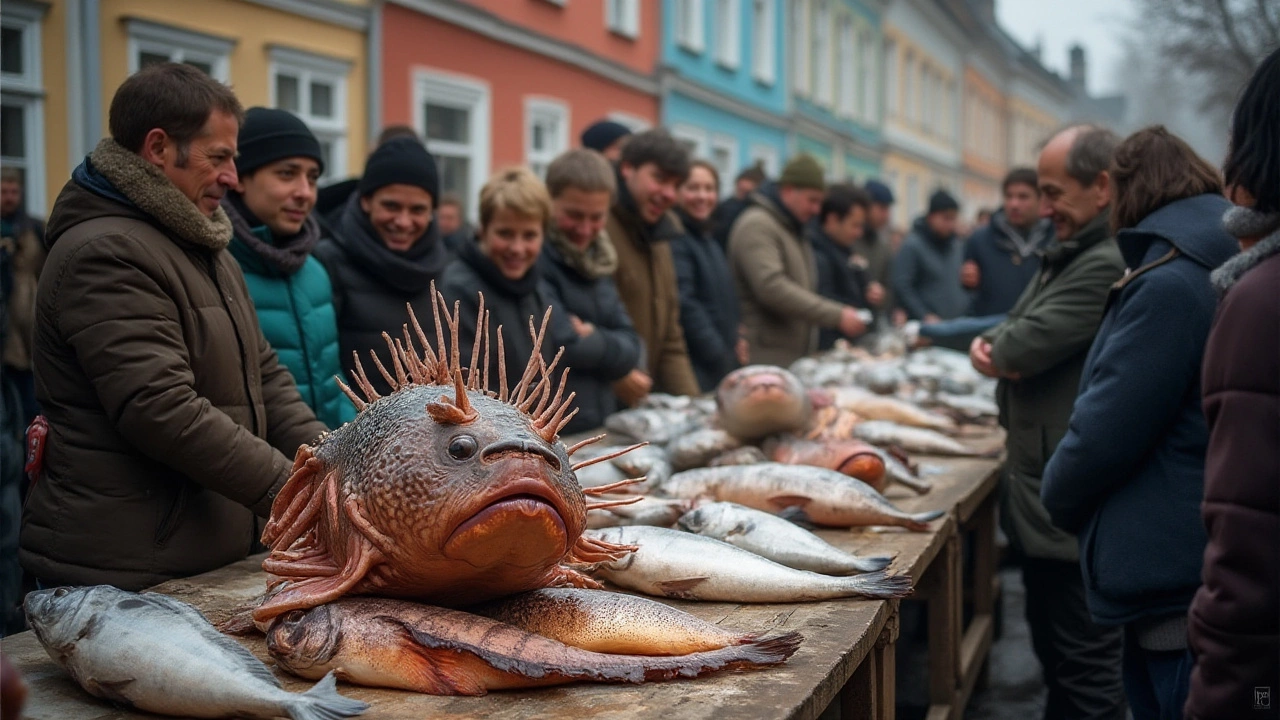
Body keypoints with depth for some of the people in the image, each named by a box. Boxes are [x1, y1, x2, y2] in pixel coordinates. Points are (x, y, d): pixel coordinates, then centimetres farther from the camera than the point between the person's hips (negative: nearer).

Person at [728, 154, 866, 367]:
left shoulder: (793, 230, 21)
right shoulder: (756, 225, -11)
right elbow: (772, 288, -23)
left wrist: (840, 312, 13)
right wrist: (837, 316, -22)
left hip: (798, 357, 9)